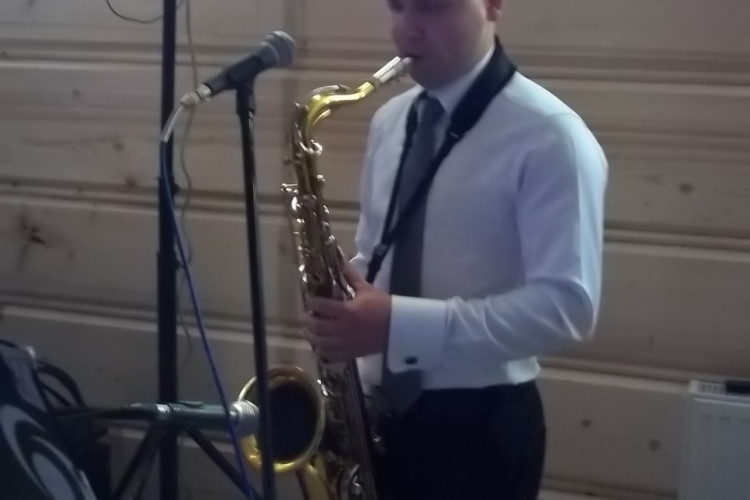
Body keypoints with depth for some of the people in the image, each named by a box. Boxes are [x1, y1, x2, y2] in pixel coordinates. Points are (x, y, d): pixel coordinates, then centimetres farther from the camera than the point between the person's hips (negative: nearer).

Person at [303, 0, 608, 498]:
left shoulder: (550, 136, -14)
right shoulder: (390, 121, 8)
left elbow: (566, 306, -21)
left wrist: (400, 322, -26)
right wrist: (341, 310, -2)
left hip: (479, 427, -6)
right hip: (381, 415, 6)